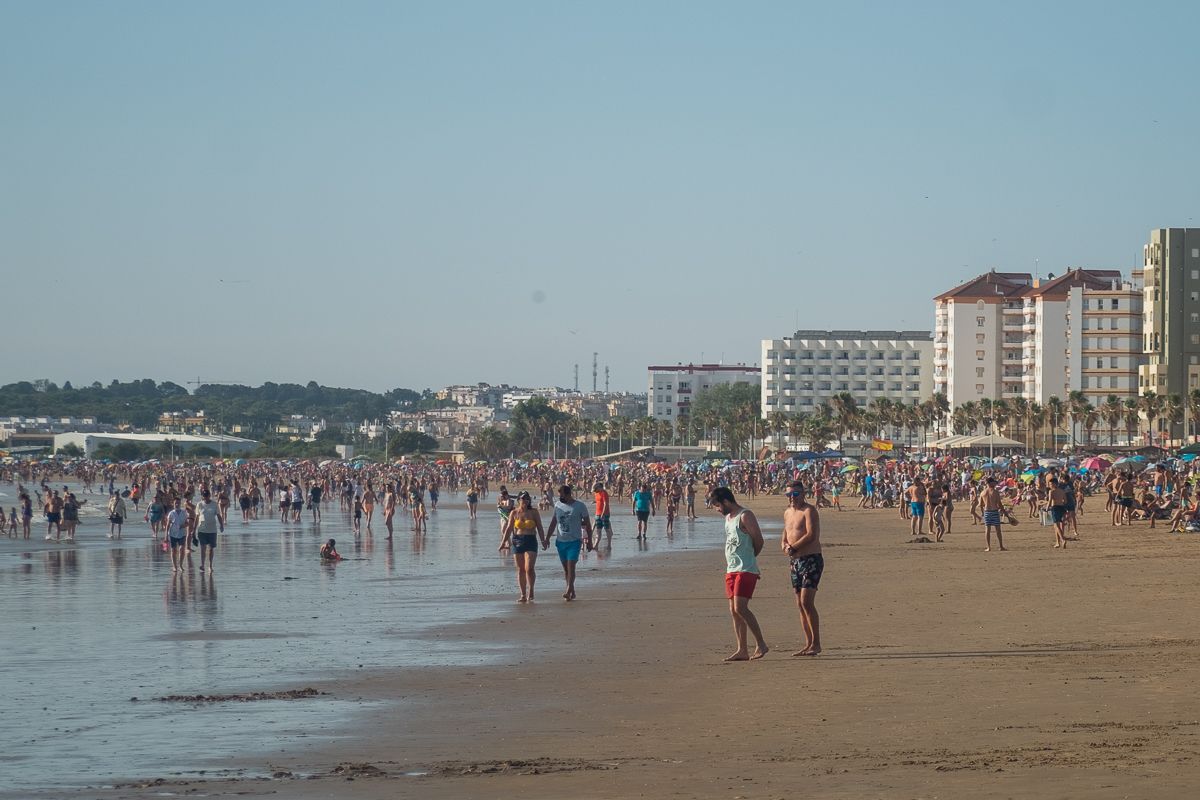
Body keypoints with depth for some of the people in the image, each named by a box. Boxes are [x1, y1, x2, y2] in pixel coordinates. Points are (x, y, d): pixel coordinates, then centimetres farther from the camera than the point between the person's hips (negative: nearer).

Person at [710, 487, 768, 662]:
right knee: (734, 611, 5)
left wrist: (748, 557, 4)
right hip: (731, 570, 9)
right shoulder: (728, 518, 18)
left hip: (746, 570, -9)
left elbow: (758, 541, -10)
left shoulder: (745, 516, -10)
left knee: (740, 608, -17)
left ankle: (761, 644, -9)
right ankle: (742, 651, 8)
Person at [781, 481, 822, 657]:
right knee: (800, 604, 7)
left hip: (811, 560, -9)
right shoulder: (788, 513, 16)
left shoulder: (809, 511, -10)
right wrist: (785, 546, 0)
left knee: (807, 602, -16)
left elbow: (811, 535, -21)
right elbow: (784, 539, 23)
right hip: (795, 562, 9)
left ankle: (816, 644, -11)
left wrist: (793, 547, -13)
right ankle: (808, 644, 11)